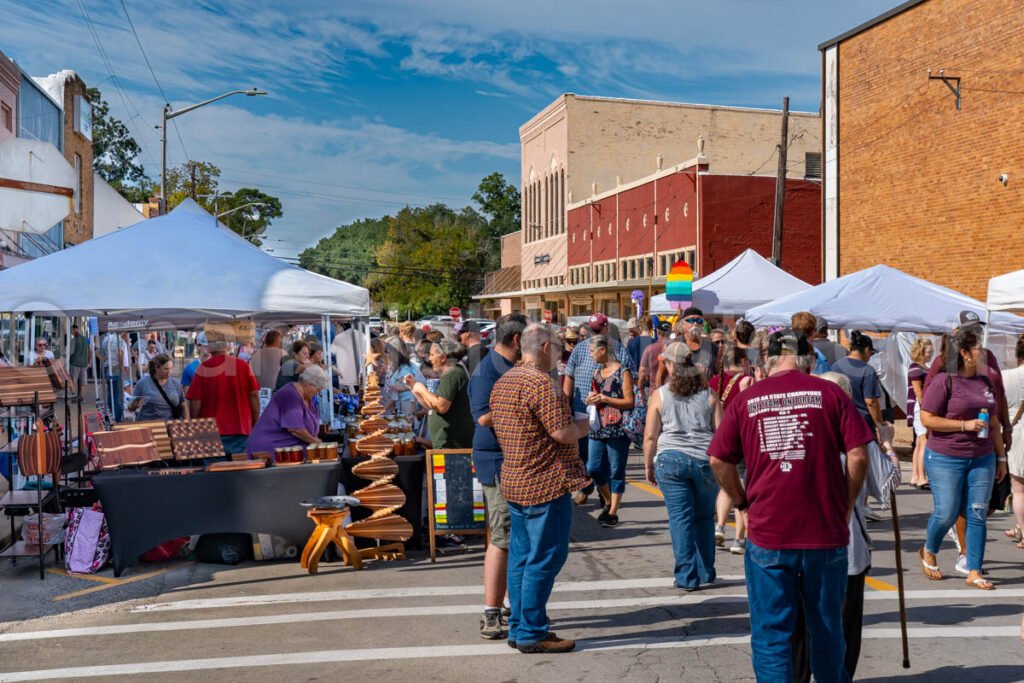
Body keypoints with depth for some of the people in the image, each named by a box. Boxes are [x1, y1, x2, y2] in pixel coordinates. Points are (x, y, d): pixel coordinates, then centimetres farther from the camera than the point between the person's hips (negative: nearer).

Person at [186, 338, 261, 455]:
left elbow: (195, 401, -4)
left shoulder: (203, 369, -6)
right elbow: (254, 395, 0)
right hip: (240, 430, 1)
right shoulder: (243, 366, -3)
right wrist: (255, 423, 10)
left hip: (212, 432, -1)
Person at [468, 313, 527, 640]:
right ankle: (491, 615, 0)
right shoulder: (488, 371, -15)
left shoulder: (514, 369, 16)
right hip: (500, 464, -10)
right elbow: (485, 416, -26)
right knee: (502, 539, -6)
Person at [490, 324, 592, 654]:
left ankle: (518, 627, 22)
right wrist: (583, 426, -2)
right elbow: (562, 432, -22)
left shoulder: (502, 382, 12)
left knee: (521, 556, 15)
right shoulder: (542, 384, -18)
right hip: (546, 484, -9)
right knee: (544, 559, -1)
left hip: (513, 481, 9)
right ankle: (531, 634, 4)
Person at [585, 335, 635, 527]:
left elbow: (629, 402, -11)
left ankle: (613, 513, 10)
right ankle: (608, 503, 27)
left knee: (616, 472, 1)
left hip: (618, 430, -7)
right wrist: (591, 399, 3)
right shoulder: (597, 371, 15)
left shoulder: (623, 372, -7)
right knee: (594, 469, 5)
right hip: (598, 428, 7)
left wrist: (604, 399, -16)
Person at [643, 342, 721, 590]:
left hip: (670, 460, -2)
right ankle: (706, 572, 26)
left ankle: (687, 578, 5)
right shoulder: (709, 394, 6)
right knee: (705, 517, 15)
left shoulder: (660, 395, 1)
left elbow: (650, 436, 1)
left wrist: (648, 466, 11)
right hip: (706, 459, 2)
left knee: (680, 518, 3)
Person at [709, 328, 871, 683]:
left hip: (766, 535, -1)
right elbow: (858, 455, -7)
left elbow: (719, 461, -1)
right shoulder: (830, 393, -2)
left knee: (770, 633, 8)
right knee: (827, 628, 20)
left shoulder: (745, 399, 0)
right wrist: (845, 504, 7)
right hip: (825, 532, 1)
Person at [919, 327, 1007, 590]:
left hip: (982, 459, 6)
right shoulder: (944, 381, -10)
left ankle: (974, 573, 12)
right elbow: (927, 419, -13)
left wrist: (1001, 457, 16)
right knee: (946, 513, -2)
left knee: (978, 515, 4)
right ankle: (928, 552, 27)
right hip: (946, 459, -6)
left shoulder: (986, 382, 10)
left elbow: (994, 423, 17)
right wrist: (965, 425, -18)